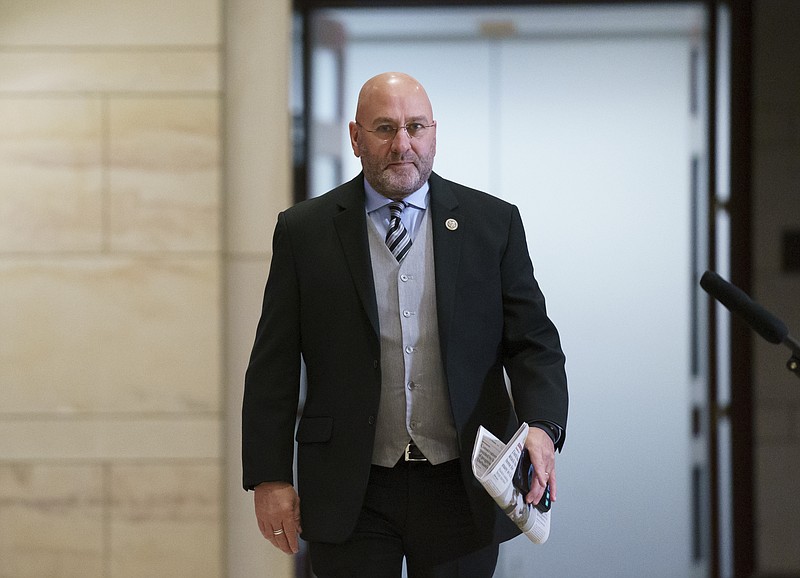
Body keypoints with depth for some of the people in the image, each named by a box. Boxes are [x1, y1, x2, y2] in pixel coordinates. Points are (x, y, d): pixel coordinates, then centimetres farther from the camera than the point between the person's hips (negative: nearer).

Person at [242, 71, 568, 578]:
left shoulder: (493, 223, 4)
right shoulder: (304, 231, 3)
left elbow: (533, 342, 2)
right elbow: (274, 366, 3)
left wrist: (542, 427, -16)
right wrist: (269, 478, -2)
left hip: (463, 491, 1)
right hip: (351, 494, -1)